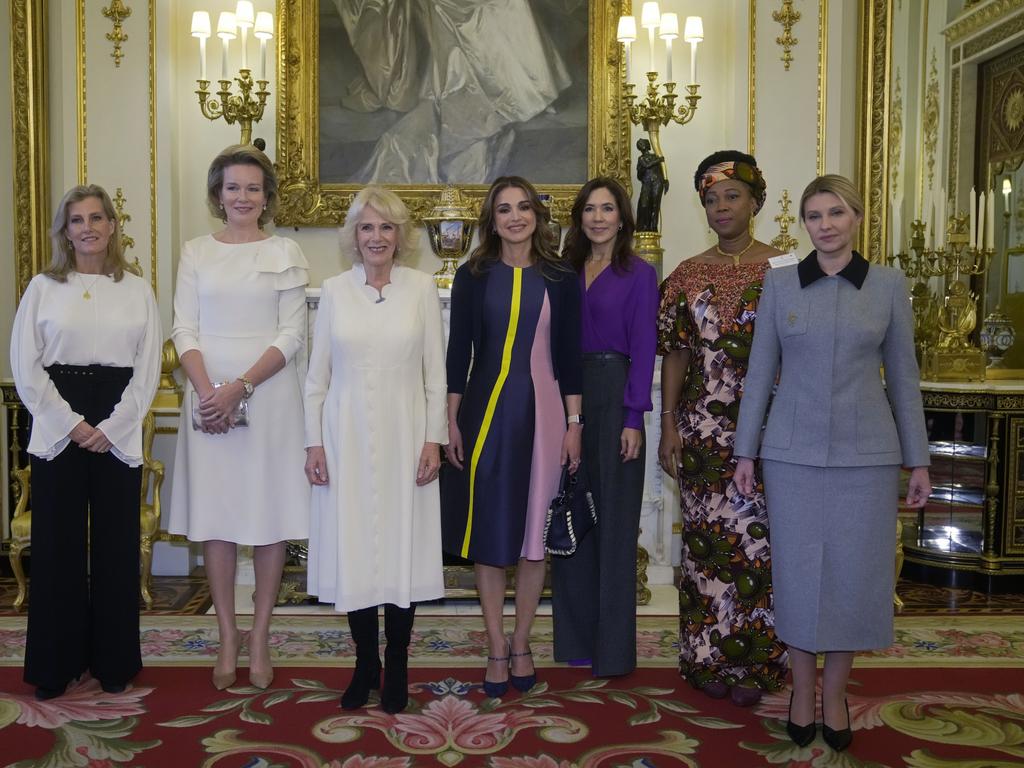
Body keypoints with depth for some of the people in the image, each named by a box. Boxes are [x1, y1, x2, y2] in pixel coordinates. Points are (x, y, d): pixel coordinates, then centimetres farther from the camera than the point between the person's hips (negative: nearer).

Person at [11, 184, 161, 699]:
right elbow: (25, 366, 0)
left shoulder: (137, 290, 8)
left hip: (119, 434, 1)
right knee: (58, 544, 3)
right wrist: (72, 424, -9)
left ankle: (113, 661, 16)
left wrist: (110, 428, -8)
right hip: (57, 430, 0)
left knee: (117, 544, 3)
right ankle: (56, 664, 16)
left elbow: (148, 368, 3)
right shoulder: (43, 287, 6)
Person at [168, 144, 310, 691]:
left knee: (269, 516, 2)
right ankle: (227, 636, 16)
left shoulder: (285, 253, 4)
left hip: (269, 395, -1)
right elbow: (184, 330, 3)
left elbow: (292, 336, -2)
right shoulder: (196, 252, 10)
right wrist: (207, 391, -12)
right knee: (215, 517, 4)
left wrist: (240, 388, -13)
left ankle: (259, 637, 14)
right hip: (208, 395, 2)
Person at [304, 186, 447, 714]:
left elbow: (436, 372, 1)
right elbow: (317, 375, 6)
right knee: (353, 550, 5)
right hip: (347, 437, 1)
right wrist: (314, 442, 1)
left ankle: (396, 670, 18)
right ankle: (365, 665, 22)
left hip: (403, 437, -1)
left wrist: (434, 438, -4)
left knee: (401, 550, 4)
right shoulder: (334, 291, 5)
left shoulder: (421, 288, 2)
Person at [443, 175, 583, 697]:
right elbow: (458, 352, 3)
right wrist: (452, 421, -2)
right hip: (485, 411, 0)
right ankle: (496, 649, 19)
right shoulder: (472, 276, 3)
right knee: (488, 533, 4)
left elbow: (569, 355, 4)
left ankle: (520, 645, 24)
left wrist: (574, 423, 0)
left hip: (540, 411, 1)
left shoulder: (561, 278, 4)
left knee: (533, 533, 8)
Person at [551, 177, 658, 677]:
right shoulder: (565, 272, 11)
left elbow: (643, 349, -6)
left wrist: (633, 418, -13)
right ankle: (575, 638, 21)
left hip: (614, 396, -4)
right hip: (566, 397, 5)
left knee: (613, 520, 2)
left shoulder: (639, 274, -1)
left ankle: (613, 648, 13)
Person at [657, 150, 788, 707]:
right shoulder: (687, 276, 8)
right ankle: (709, 656, 21)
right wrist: (668, 425, 3)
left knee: (758, 539, 0)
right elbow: (674, 354, 8)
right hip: (702, 428, 2)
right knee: (705, 540, 7)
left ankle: (755, 663, 15)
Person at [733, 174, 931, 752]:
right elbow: (761, 371, 4)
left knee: (856, 573, 6)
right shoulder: (780, 283, 2)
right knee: (800, 572, 6)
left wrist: (918, 460, 3)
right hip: (794, 451, 0)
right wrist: (746, 451, 2)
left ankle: (835, 694, 23)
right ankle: (802, 690, 24)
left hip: (866, 453, 0)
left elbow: (904, 376, 4)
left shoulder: (889, 285, 2)